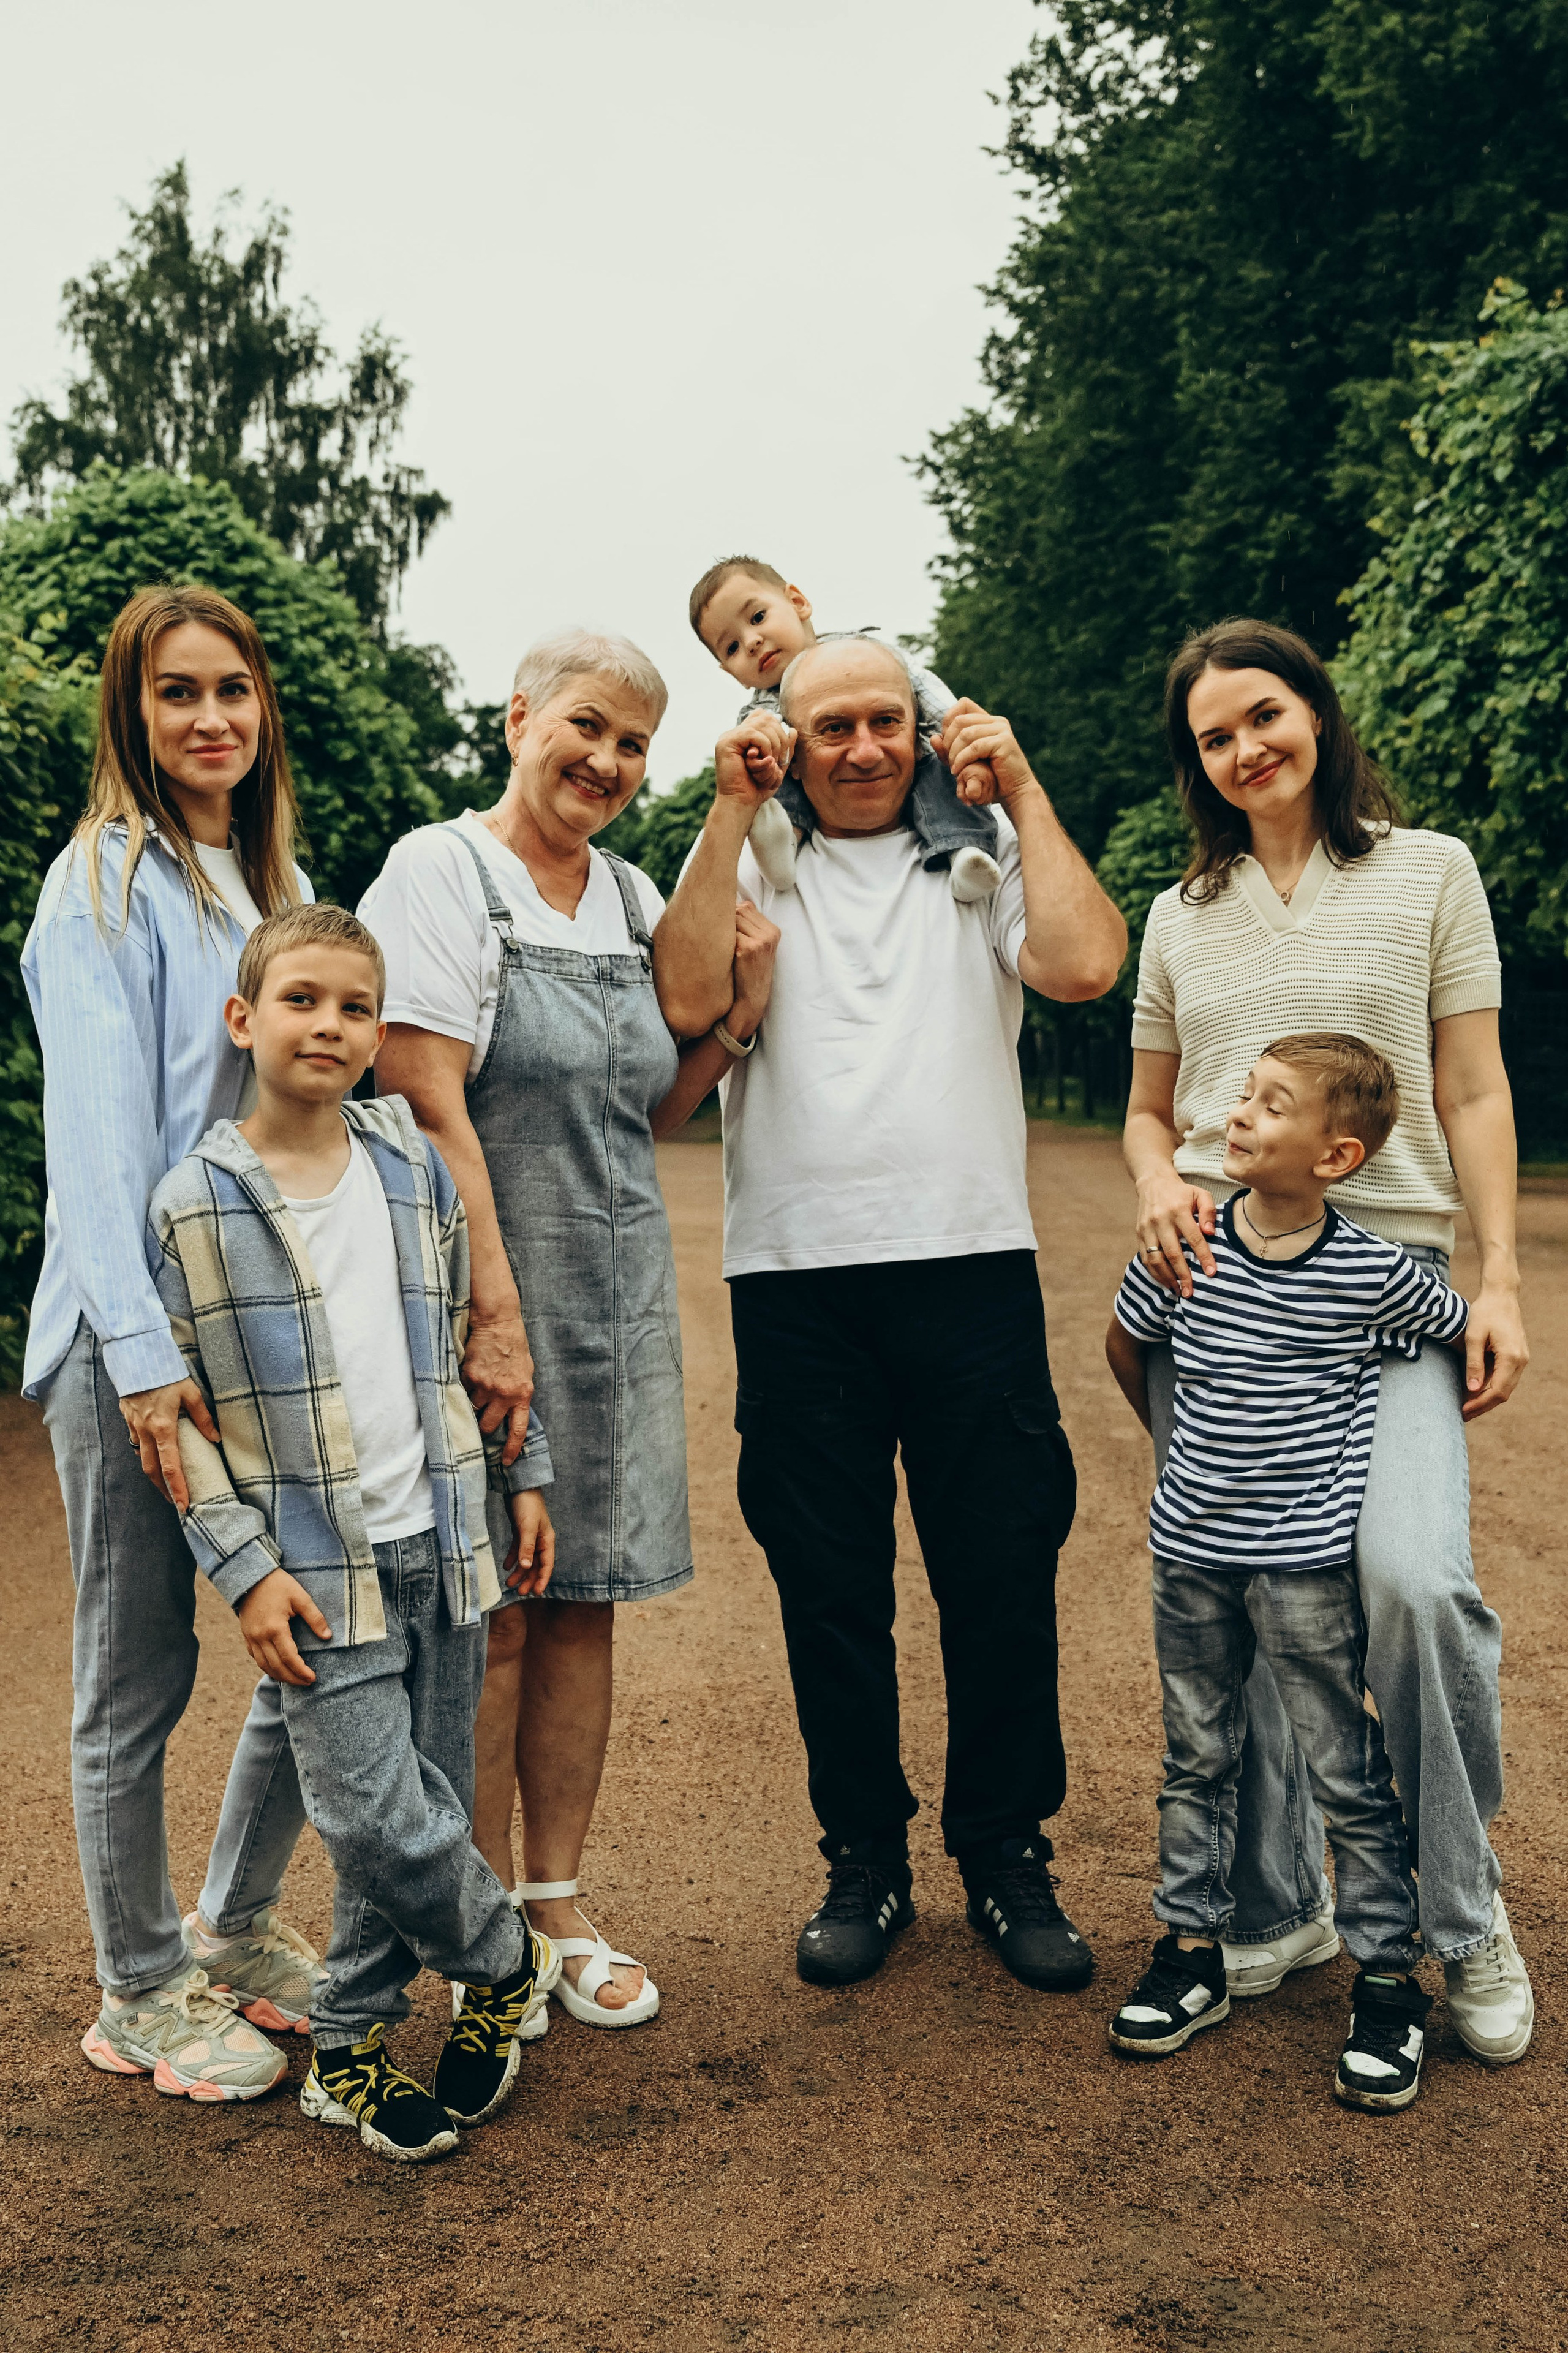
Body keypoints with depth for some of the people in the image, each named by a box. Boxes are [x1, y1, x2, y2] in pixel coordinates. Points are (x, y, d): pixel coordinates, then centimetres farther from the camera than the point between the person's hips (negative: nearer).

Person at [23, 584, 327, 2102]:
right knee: (139, 1677, 4)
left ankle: (238, 1931, 32)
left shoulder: (278, 884, 16)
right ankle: (141, 1994, 23)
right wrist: (146, 1356, -20)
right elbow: (95, 1133, -14)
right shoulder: (106, 883, -6)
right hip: (135, 1340, -7)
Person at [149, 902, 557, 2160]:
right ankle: (507, 1963, 18)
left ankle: (349, 2048, 29)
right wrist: (245, 1569, -10)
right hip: (320, 1564, -3)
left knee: (425, 1811, 9)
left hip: (441, 1541, 4)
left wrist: (526, 1476, 13)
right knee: (377, 1812, -10)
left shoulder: (417, 1167, 5)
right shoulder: (195, 1204, -5)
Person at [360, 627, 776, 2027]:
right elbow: (431, 1110, -15)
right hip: (486, 1279, -6)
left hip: (621, 1281, 6)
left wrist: (741, 1004, 0)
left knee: (586, 1594, 11)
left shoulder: (633, 898, 12)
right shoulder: (443, 872, -7)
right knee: (488, 1609, 2)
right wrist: (496, 1312, -20)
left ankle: (559, 1903, 24)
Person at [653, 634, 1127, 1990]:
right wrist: (731, 810, -7)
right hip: (795, 1271, 0)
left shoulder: (984, 852, 10)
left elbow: (1084, 966, -9)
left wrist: (1022, 789, -2)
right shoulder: (750, 865, 10)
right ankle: (866, 1862, 25)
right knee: (828, 1585, 8)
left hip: (971, 1264, 0)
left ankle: (1007, 1855, 23)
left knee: (1004, 1576, 5)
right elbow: (687, 1002, -9)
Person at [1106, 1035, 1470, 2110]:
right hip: (1190, 1548, 4)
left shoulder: (1372, 1272, -12)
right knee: (1197, 1759, 15)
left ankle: (1390, 1981, 19)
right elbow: (1127, 1346, 14)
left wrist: (1389, 1439, 12)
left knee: (1350, 1776, 5)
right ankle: (1193, 1953, 28)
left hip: (1309, 1558, -3)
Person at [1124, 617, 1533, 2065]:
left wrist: (1501, 1280, -3)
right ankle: (1278, 1906, 21)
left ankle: (1465, 1912, 3)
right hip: (1213, 1282, 3)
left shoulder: (1429, 872, 8)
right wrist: (1158, 1188, -2)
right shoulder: (1183, 916, 15)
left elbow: (1474, 1093, 5)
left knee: (1411, 1575, -21)